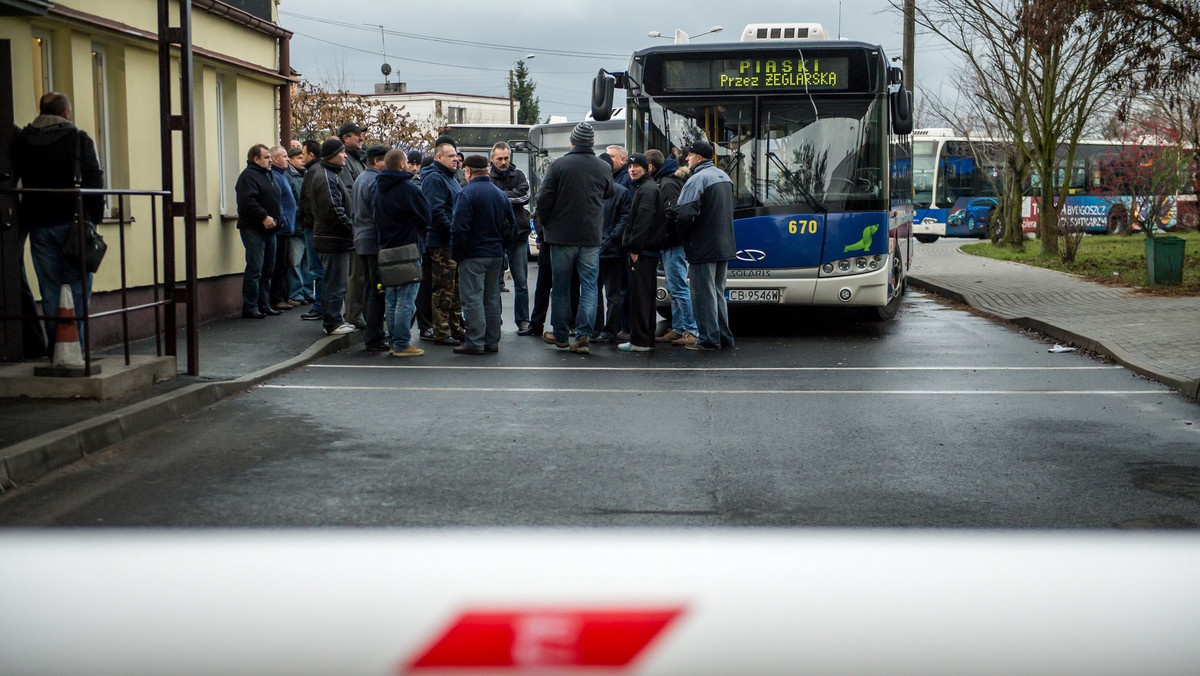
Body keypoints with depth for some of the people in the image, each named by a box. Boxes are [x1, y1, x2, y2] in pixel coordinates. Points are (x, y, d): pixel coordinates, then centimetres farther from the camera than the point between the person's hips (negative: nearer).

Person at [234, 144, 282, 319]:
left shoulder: (268, 175, 20)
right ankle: (250, 308, -7)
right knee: (255, 269, -10)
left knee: (267, 270, 12)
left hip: (269, 230, 9)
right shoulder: (248, 176, -11)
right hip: (253, 230, -9)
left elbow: (275, 201, 30)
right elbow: (247, 201, -23)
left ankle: (264, 305, 19)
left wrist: (279, 216, 15)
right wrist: (264, 217, -25)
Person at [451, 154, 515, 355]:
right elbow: (511, 225, 17)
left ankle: (475, 342, -5)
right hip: (496, 254, 7)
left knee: (473, 298, -4)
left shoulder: (467, 193, -12)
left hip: (473, 255, -7)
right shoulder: (500, 194, 11)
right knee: (492, 299, 11)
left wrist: (456, 253, -8)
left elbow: (459, 227, -18)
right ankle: (492, 341, 15)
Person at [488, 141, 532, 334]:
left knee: (521, 282, 3)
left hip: (517, 233, 1)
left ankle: (523, 321, 10)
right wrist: (511, 197, -16)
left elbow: (524, 195, -9)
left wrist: (500, 196, -11)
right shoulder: (487, 177, 3)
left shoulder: (519, 175, 8)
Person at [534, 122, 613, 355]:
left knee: (561, 287, 9)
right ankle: (583, 335, -4)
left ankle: (560, 334, 17)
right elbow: (608, 196, 13)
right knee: (589, 286, 4)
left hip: (562, 236, -1)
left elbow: (544, 199, -7)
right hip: (592, 238, 2)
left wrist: (546, 224, 7)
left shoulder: (559, 165, -7)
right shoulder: (604, 168, 2)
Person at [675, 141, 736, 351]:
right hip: (724, 246, 9)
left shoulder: (697, 180, -17)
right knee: (718, 293, 17)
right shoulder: (724, 177, 13)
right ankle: (724, 337, 20)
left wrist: (681, 235, -8)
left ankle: (708, 339, 0)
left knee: (704, 294, -2)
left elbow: (685, 214, -24)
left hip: (703, 248, -9)